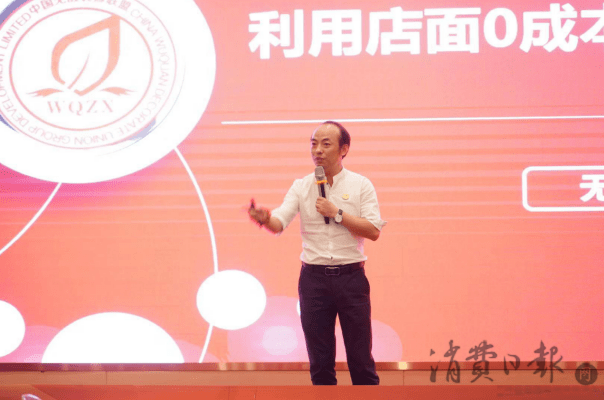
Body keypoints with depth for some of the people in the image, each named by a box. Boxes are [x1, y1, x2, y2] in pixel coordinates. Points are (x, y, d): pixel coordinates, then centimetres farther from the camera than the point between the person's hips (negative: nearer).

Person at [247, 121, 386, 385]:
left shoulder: (360, 185, 2)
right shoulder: (301, 187, 6)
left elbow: (373, 231, -7)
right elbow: (279, 223, -8)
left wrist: (337, 213, -14)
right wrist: (265, 218, -31)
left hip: (351, 277, -2)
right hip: (314, 278, 2)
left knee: (361, 360, 0)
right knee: (320, 363, 5)